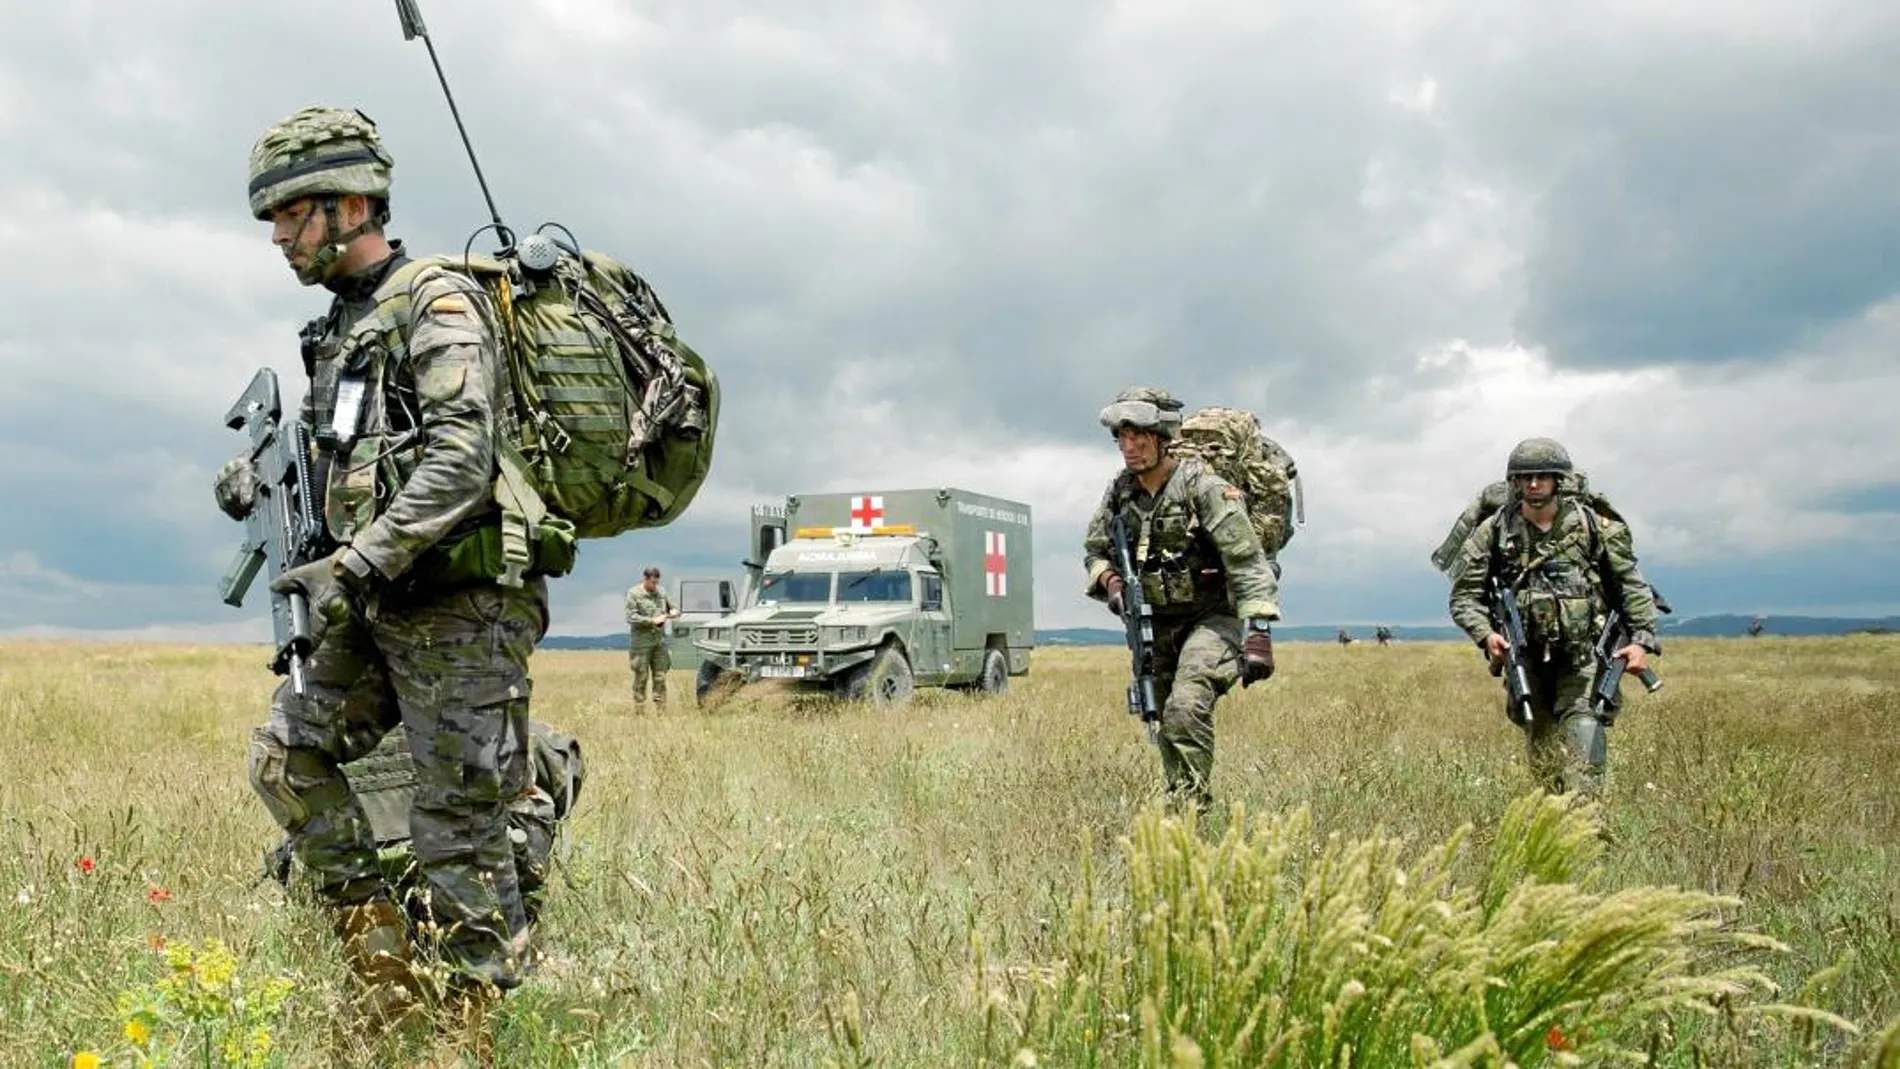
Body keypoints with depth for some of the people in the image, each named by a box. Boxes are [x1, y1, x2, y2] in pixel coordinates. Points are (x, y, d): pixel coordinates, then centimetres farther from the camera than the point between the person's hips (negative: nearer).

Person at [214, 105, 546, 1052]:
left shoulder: (439, 305, -12)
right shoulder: (339, 327, 16)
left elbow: (459, 465, -23)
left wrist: (353, 564, -26)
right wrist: (266, 471, 7)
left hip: (459, 611, -9)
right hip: (379, 613, 10)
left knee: (458, 831, -4)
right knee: (286, 753, 14)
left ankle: (470, 1028, 8)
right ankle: (383, 970, 21)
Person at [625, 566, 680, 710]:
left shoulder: (661, 592, 11)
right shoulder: (634, 594, -5)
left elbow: (676, 609, 18)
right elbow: (631, 617, -13)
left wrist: (667, 615, -4)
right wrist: (652, 621, -16)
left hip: (659, 641, 5)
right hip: (641, 642, -5)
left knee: (660, 677, 3)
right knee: (641, 677, -2)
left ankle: (660, 711, 6)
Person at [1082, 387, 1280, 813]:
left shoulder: (1202, 486, -17)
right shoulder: (1120, 491, 1)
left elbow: (1248, 562, -21)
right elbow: (1094, 550, 15)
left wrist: (1258, 634, -29)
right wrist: (1109, 580, -8)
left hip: (1211, 618, -6)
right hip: (1156, 623, 6)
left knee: (1186, 709, -26)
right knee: (1165, 725, 12)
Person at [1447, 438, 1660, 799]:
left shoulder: (1593, 525, -2)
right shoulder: (1493, 532, -2)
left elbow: (1633, 586, 4)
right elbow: (1464, 595, 0)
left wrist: (1643, 639, -6)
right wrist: (1485, 634, -17)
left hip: (1581, 658, -1)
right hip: (1526, 660, 2)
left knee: (1584, 739, -18)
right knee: (1541, 752, 10)